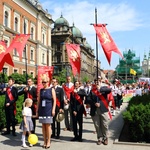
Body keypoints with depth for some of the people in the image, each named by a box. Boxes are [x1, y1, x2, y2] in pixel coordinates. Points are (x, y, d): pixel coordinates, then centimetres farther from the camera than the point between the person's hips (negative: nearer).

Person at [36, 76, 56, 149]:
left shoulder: (51, 90, 0)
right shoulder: (41, 90, 10)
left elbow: (54, 100, -3)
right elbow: (38, 101, 12)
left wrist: (53, 110, -10)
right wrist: (37, 110, 9)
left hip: (48, 110, -3)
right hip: (41, 110, 4)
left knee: (48, 126, -2)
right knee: (43, 126, 7)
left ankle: (48, 142, 8)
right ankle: (45, 141, 16)